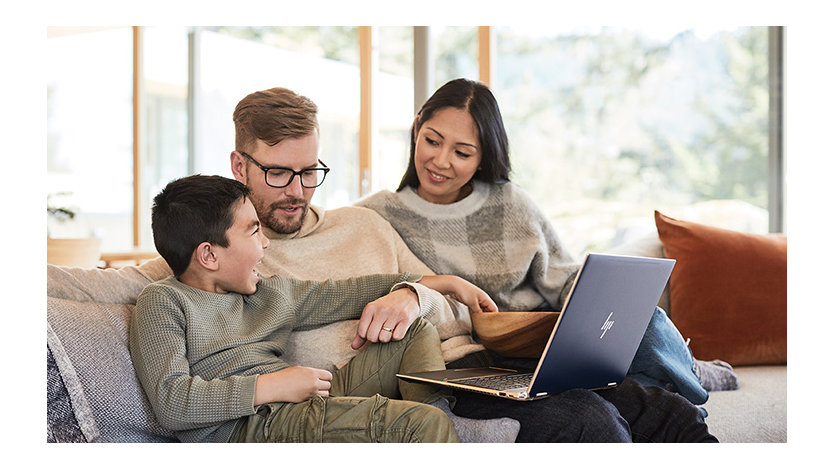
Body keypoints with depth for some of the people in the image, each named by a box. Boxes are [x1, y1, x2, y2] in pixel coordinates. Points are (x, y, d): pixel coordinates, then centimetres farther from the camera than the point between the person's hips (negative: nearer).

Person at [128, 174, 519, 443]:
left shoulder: (269, 294, 22)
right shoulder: (163, 302, -1)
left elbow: (344, 294, 29)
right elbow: (170, 401, -14)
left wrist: (444, 282, 30)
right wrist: (271, 386, -17)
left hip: (308, 405, 9)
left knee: (416, 329, 9)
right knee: (420, 423, -27)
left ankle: (434, 408, -11)